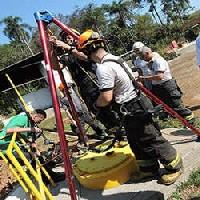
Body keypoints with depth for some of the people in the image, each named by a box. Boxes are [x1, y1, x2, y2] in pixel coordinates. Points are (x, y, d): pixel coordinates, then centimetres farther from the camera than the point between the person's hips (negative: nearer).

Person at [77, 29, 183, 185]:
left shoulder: (103, 68, -23)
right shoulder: (115, 58, 7)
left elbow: (106, 98, -25)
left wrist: (96, 105, -3)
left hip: (135, 109, -10)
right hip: (137, 104, 10)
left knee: (151, 140, 5)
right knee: (137, 142, 20)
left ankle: (175, 165, 23)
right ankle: (148, 168, 35)